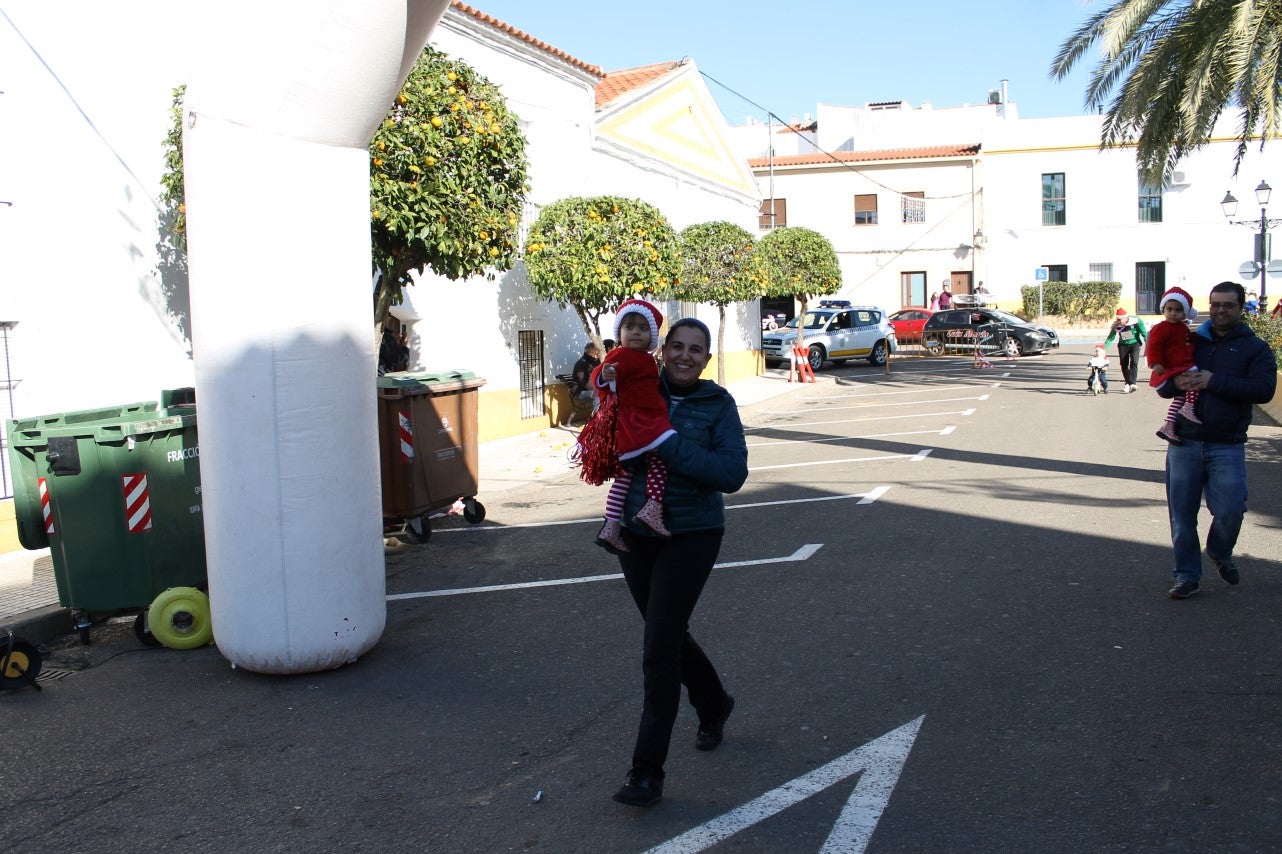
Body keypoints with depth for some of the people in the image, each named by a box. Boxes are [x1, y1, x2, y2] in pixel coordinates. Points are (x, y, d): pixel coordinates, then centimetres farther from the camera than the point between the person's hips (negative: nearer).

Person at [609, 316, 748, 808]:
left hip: (691, 537, -4)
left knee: (660, 646, -9)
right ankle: (714, 706, 47)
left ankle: (648, 772, 1)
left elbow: (733, 473, -17)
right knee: (669, 634, 19)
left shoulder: (718, 405, -6)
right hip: (636, 532, 4)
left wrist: (667, 445, -23)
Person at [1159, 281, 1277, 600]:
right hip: (1184, 444, 2)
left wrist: (1214, 381, -18)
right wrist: (1176, 382, -11)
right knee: (1182, 513, 3)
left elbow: (1264, 389, -11)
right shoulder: (1190, 342, 12)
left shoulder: (1255, 348, 6)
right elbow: (1160, 385, 13)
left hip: (1227, 447, -2)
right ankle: (1187, 575, 17)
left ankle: (1220, 554, 25)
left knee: (1230, 510, -7)